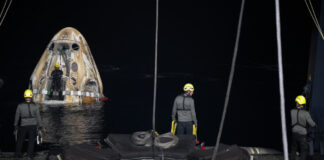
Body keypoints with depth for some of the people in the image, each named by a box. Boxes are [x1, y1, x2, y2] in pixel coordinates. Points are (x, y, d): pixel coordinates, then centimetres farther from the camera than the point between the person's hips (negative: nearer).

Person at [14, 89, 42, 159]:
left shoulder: (20, 106, -5)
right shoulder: (35, 106, -6)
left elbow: (17, 116, 3)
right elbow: (38, 117, 0)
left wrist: (15, 125, 14)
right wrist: (39, 126, 9)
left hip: (23, 125, 0)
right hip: (33, 125, 0)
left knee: (20, 140, 14)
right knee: (31, 140, 11)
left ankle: (18, 153, 18)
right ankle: (30, 153, 12)